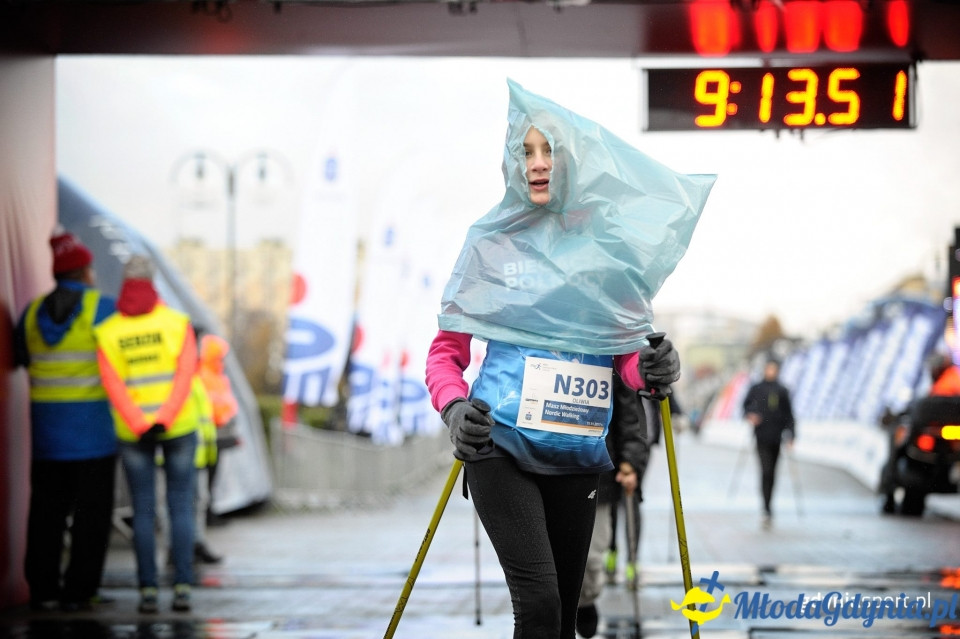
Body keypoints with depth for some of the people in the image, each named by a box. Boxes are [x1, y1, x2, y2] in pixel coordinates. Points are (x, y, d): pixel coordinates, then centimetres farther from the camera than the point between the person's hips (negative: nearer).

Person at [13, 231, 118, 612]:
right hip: (93, 424, -4)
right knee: (91, 509, 1)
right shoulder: (102, 308, -7)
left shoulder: (33, 311, 7)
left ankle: (43, 588, 7)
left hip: (47, 425, 4)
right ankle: (78, 590, -1)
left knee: (47, 507, 8)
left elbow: (19, 357, 15)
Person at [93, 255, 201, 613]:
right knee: (181, 508, 5)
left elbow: (112, 385, -13)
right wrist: (164, 420, -21)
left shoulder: (107, 333, -3)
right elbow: (186, 374, -15)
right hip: (179, 427, 0)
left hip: (132, 432, 1)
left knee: (143, 512, 5)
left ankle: (148, 591, -1)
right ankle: (182, 588, -1)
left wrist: (140, 428, -18)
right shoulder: (177, 323, -5)